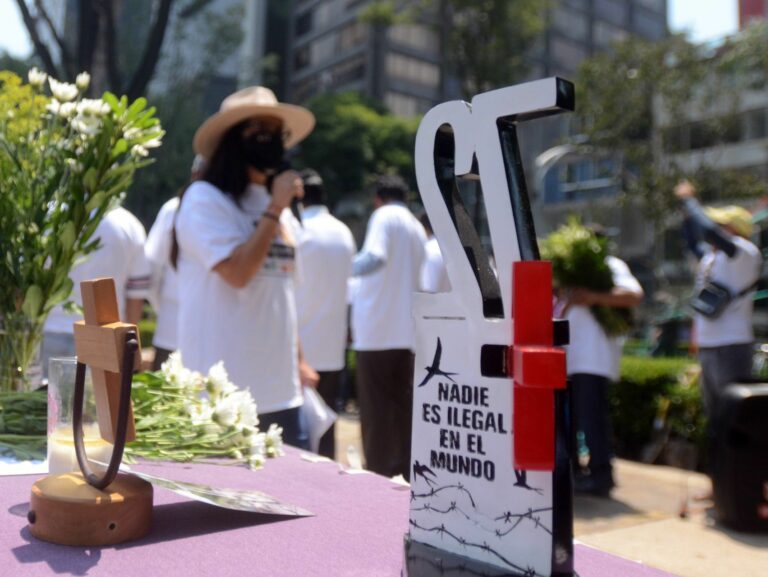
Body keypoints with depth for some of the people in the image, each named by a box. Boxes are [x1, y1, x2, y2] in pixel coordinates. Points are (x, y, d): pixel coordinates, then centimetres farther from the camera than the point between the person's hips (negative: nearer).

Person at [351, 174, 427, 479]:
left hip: (377, 329, -7)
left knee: (376, 407, 0)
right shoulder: (418, 227, 17)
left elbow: (374, 258, -23)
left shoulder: (384, 216, -4)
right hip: (406, 330, 7)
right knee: (402, 402, 12)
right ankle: (405, 470, 17)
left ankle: (378, 473, 4)